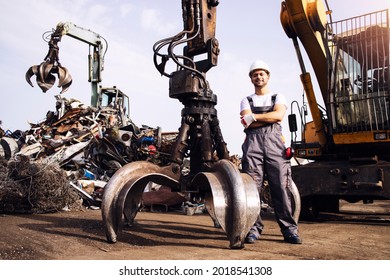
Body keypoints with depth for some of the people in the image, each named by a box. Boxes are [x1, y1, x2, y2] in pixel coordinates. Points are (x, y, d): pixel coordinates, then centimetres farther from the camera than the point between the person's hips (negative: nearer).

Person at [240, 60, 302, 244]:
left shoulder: (278, 97, 21)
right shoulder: (246, 101, 22)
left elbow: (279, 114, -2)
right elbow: (252, 122, 2)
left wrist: (254, 117, -4)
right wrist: (271, 119, -1)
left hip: (274, 143, 0)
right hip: (253, 143, 1)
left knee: (281, 186, -6)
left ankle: (289, 229, -1)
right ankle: (253, 228, -4)